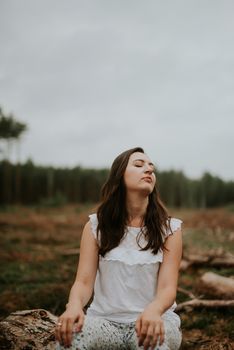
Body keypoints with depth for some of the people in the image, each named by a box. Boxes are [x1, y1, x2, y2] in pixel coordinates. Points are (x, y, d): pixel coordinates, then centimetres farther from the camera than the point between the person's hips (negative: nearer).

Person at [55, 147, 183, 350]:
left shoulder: (169, 229, 1)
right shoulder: (96, 226, 4)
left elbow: (167, 287, -8)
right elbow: (84, 281, -4)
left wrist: (154, 310, -33)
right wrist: (75, 305, -29)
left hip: (152, 319, 0)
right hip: (105, 319, 0)